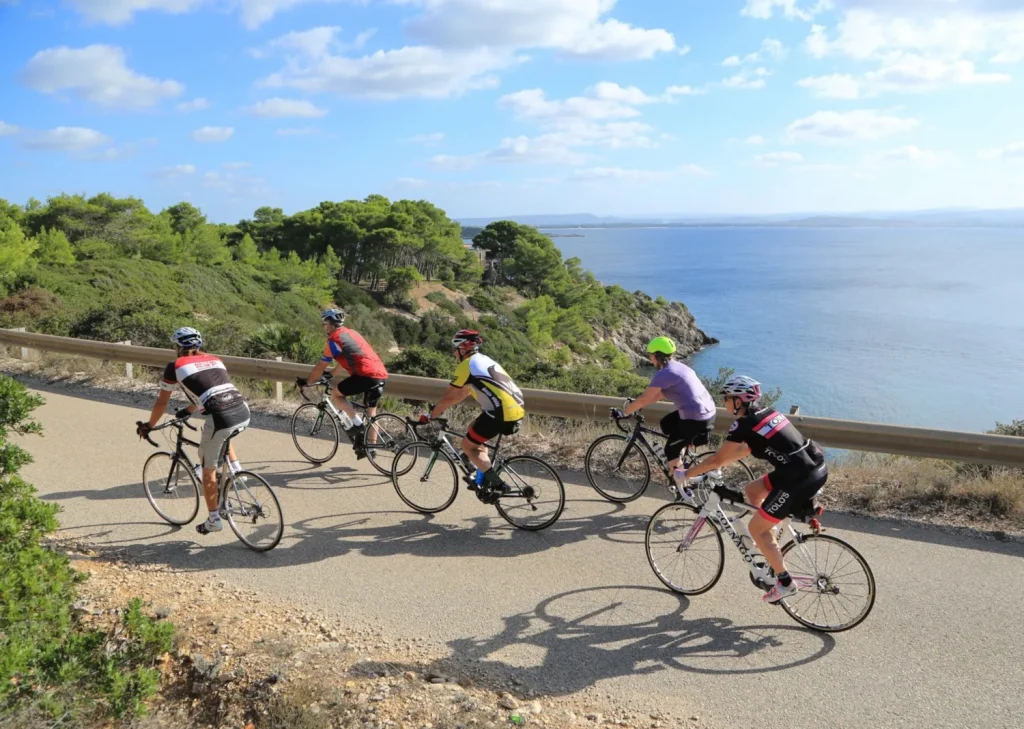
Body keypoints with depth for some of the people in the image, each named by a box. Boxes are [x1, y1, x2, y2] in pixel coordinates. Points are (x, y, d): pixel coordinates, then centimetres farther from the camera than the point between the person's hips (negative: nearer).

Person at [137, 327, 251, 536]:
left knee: (208, 469, 16)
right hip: (243, 413, 6)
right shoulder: (214, 360, 26)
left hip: (221, 418, -5)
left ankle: (214, 520, 23)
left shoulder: (175, 366, 10)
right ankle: (235, 468, 28)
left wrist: (149, 426, 36)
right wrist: (187, 411, 56)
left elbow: (162, 402, 19)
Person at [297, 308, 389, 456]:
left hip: (367, 375, -9)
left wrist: (306, 382, 17)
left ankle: (358, 424, 0)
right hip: (381, 374, 9)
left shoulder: (334, 339, -1)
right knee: (371, 411, 19)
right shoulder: (351, 333, 24)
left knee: (335, 394, 6)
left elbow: (320, 367, 4)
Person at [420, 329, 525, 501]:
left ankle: (497, 485, 0)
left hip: (502, 413, -9)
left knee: (468, 445, 6)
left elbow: (448, 397, 0)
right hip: (517, 409, 9)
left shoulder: (466, 365, -3)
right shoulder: (482, 360, 24)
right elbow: (462, 394, 31)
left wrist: (430, 416, 13)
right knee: (475, 436, 27)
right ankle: (482, 480, 26)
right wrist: (439, 409, 36)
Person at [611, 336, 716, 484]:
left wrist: (623, 413, -1)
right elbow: (659, 394, 22)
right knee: (666, 424, 25)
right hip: (708, 411, 9)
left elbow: (644, 399, -12)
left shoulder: (664, 374, -15)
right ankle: (679, 463, 29)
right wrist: (637, 406, 23)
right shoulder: (678, 366, 14)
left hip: (696, 418, -9)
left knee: (671, 450, 8)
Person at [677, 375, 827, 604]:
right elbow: (746, 450, 28)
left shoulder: (744, 425, -9)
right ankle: (770, 542, 29)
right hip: (817, 468, 9)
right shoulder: (768, 412, 15)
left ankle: (785, 583, 10)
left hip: (801, 479, -9)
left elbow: (717, 459, -3)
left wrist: (686, 474, 10)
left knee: (756, 528, 4)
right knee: (752, 490, 23)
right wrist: (715, 465, 33)